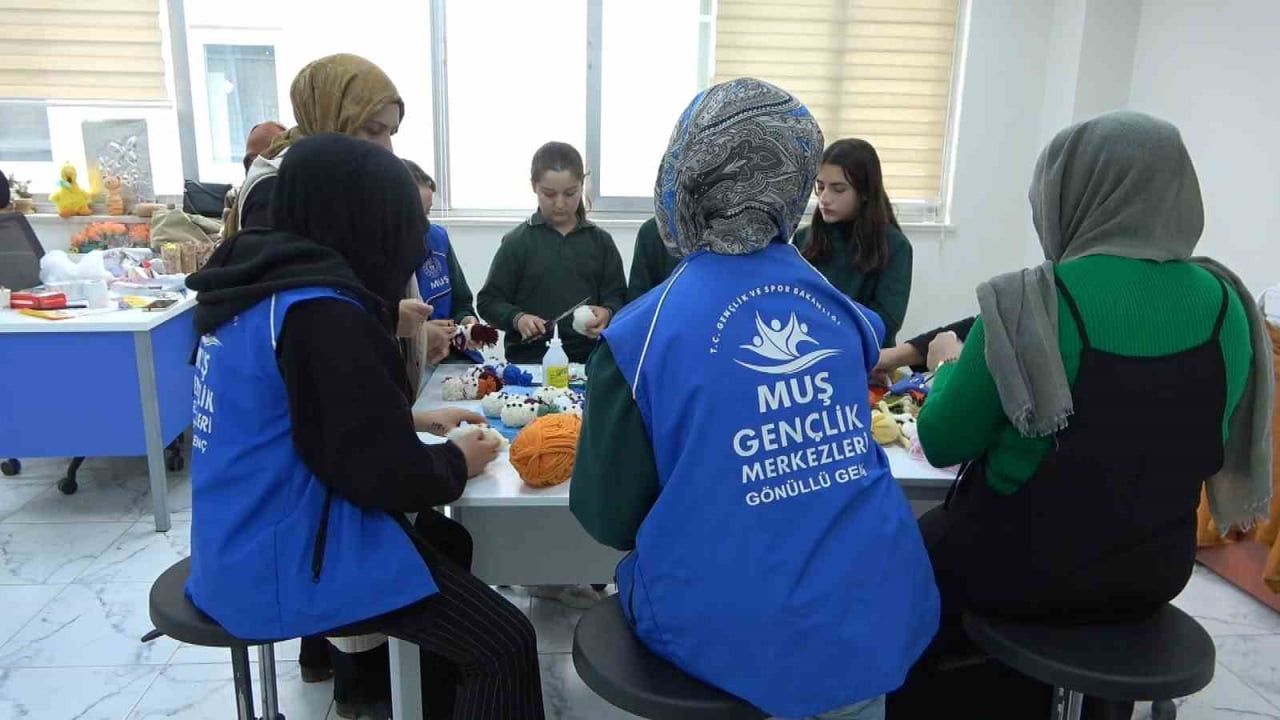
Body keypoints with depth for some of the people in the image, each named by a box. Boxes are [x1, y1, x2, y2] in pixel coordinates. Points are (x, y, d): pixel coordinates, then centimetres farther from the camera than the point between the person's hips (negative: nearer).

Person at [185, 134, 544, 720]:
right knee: (504, 643, -11)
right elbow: (382, 472, -23)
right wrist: (457, 463, -4)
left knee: (445, 540, 26)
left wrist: (415, 421, 13)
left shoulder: (258, 289, 7)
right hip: (292, 564, -10)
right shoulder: (319, 309, -23)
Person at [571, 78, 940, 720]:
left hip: (735, 641, -3)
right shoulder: (837, 303, -1)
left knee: (629, 572, 26)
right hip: (873, 619, 4)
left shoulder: (639, 334, -15)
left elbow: (608, 518, -6)